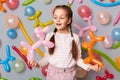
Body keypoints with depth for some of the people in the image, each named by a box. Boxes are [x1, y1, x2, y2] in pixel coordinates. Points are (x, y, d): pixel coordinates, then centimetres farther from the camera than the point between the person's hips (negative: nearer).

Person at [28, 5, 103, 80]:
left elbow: (77, 58, 0)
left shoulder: (74, 37, -5)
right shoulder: (49, 36, -4)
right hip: (53, 73, 0)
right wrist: (38, 63, -14)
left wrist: (89, 66, -12)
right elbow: (47, 57, 2)